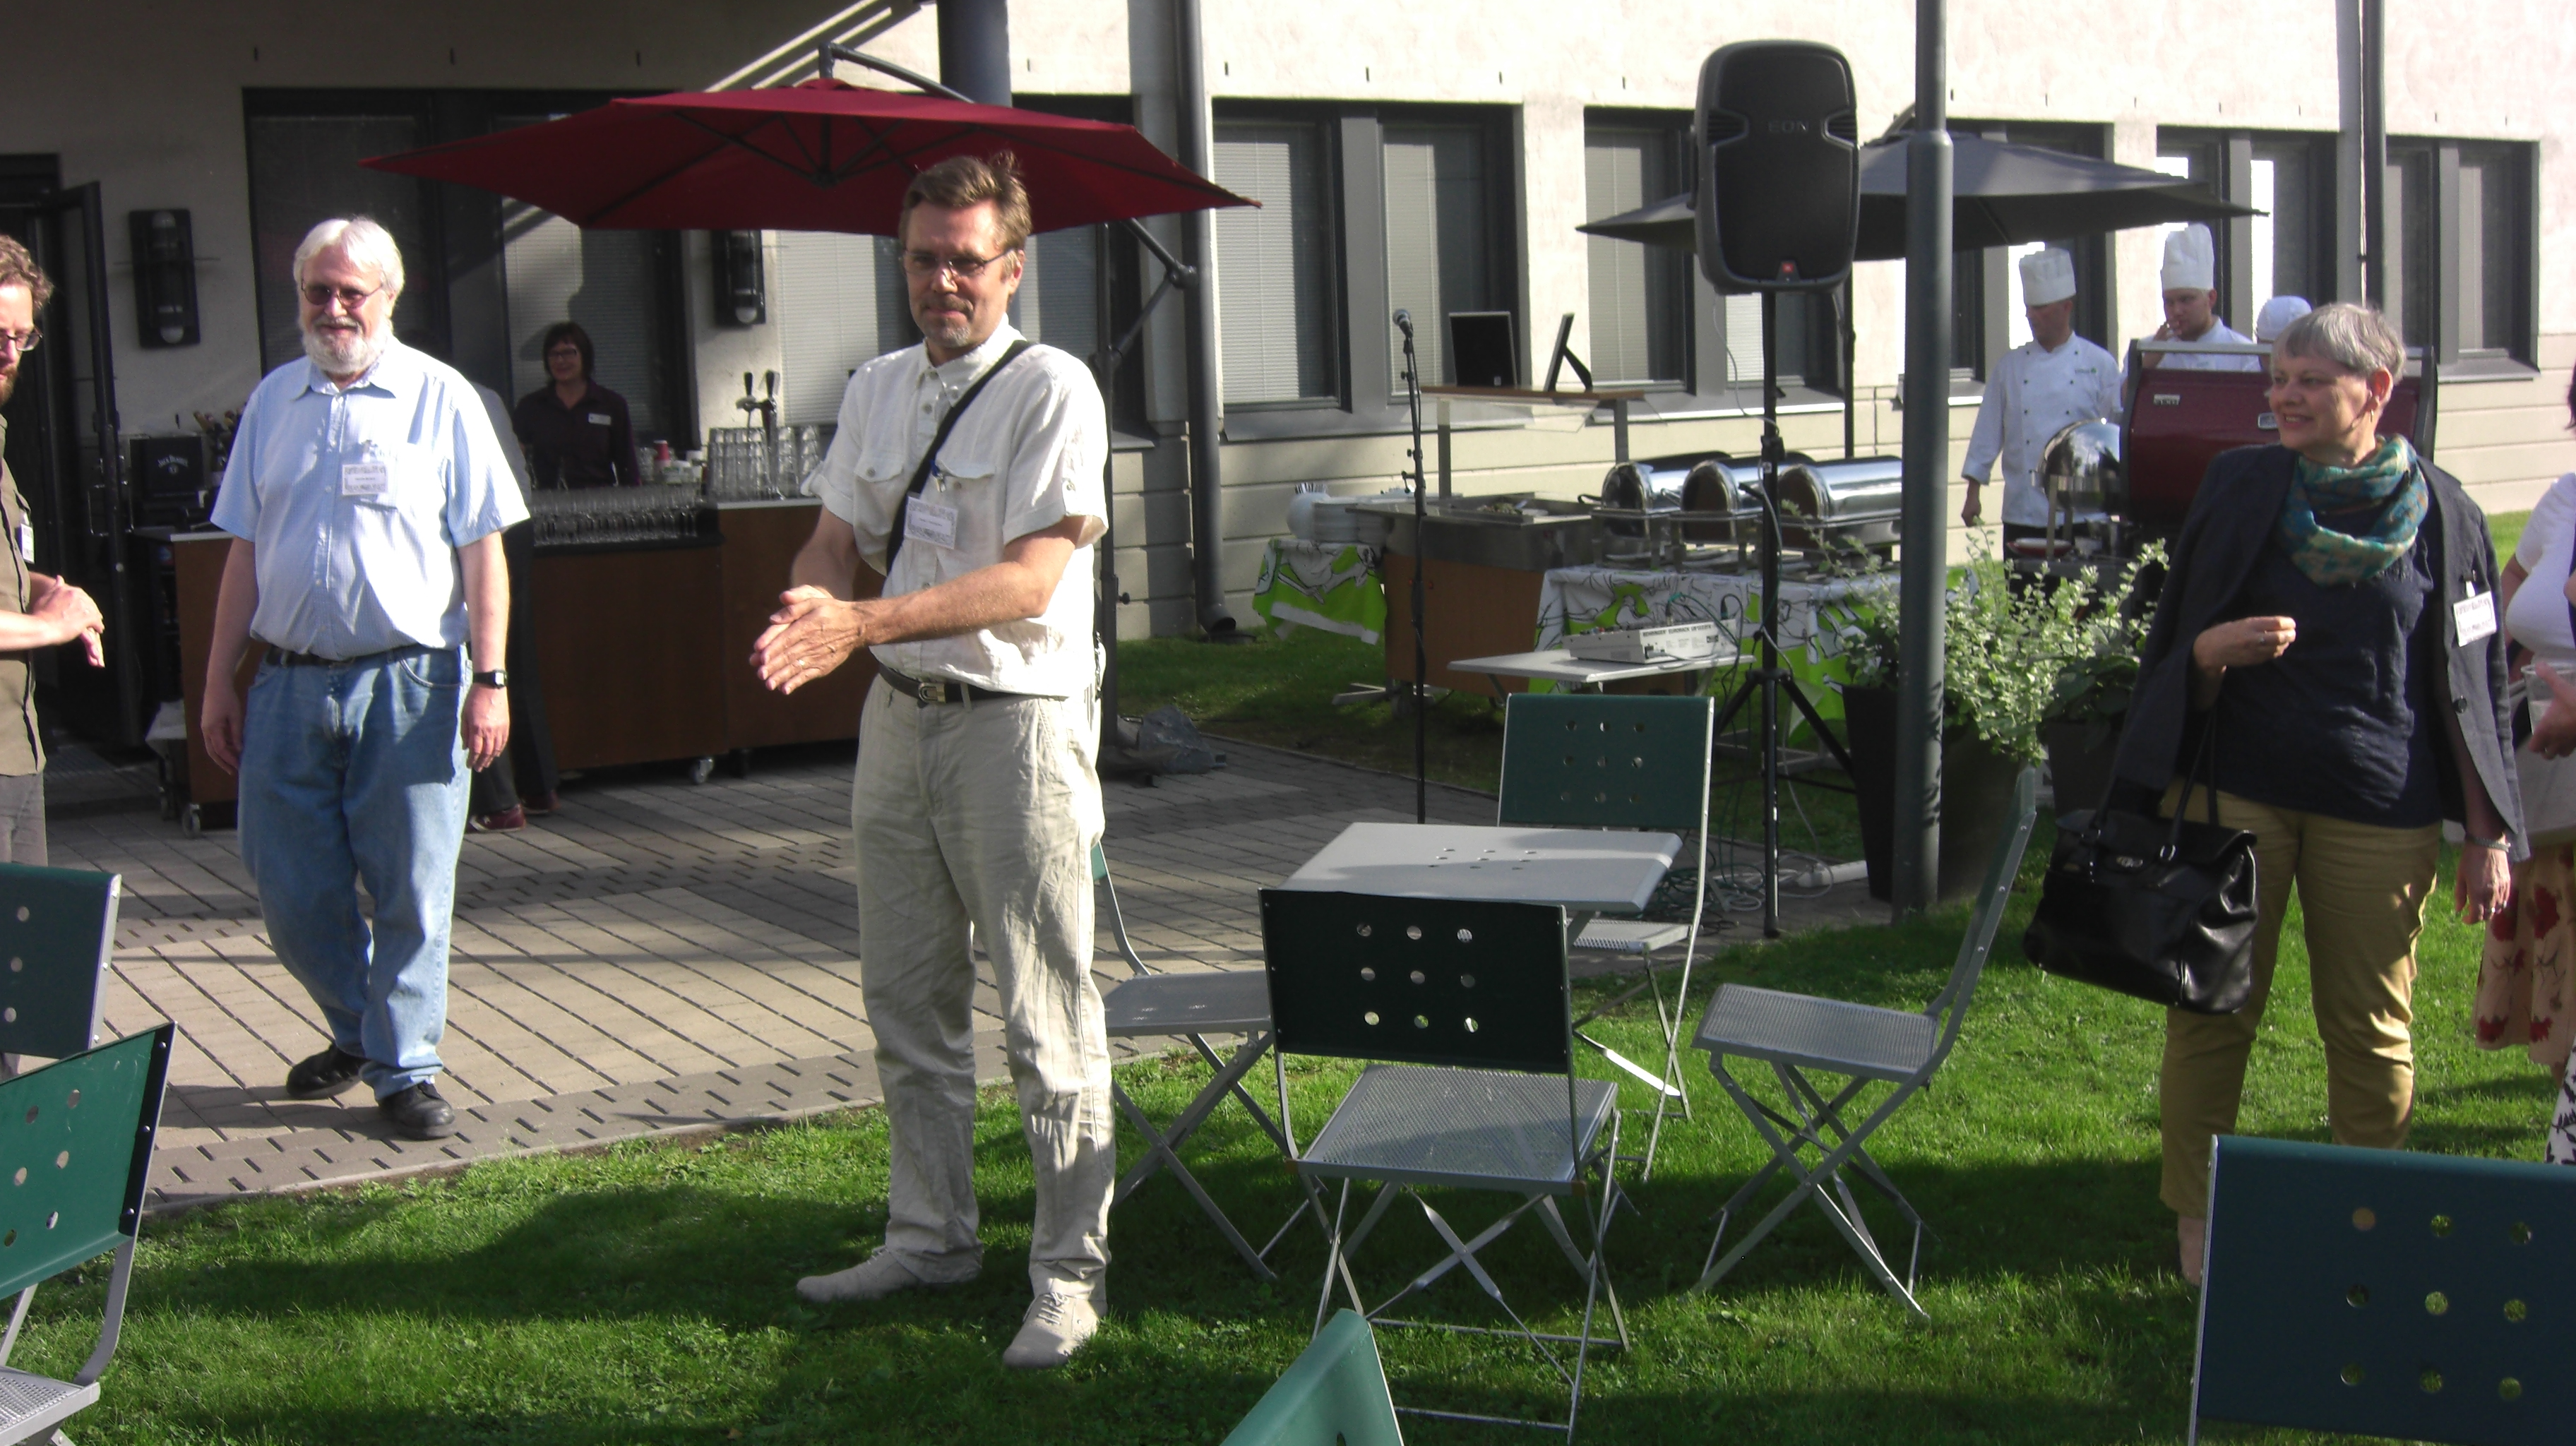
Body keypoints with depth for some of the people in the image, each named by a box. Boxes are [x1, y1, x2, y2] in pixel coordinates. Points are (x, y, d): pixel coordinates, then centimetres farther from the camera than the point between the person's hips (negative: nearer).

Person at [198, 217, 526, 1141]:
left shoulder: (438, 397, 0)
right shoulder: (273, 401, 12)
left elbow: (481, 548, -3)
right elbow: (244, 551, 14)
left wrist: (490, 681, -9)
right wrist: (219, 684, 11)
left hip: (408, 682, -4)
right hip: (289, 683, 4)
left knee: (410, 890, 1)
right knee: (289, 890, 9)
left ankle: (403, 1066, 14)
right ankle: (356, 1032, 31)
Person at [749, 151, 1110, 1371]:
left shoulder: (1051, 390, -10)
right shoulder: (876, 391, 12)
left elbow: (1029, 581, -19)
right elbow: (835, 539, 13)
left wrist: (863, 621, -28)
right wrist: (808, 605, -12)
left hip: (1016, 724, -7)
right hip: (899, 719, 7)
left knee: (1044, 1019, -3)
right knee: (907, 1004, 15)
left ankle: (1069, 1275, 7)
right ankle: (930, 1237, 29)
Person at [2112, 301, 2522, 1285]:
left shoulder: (2440, 513, 2)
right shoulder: (2240, 487, 3)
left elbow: (2472, 684, 5)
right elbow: (2175, 642, 9)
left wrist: (2488, 836, 3)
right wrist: (2215, 649, -15)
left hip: (2378, 808, 0)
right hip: (2237, 789, 0)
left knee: (2371, 1027, 6)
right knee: (2214, 1010, 1)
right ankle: (2198, 1221, 13)